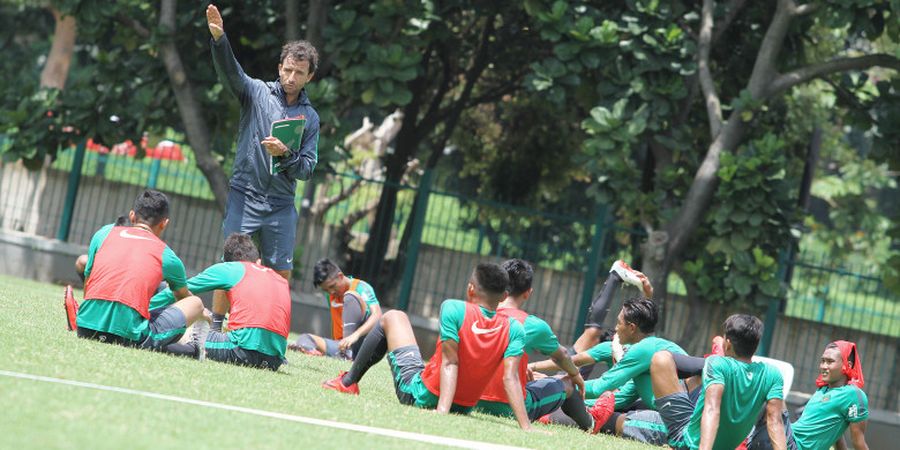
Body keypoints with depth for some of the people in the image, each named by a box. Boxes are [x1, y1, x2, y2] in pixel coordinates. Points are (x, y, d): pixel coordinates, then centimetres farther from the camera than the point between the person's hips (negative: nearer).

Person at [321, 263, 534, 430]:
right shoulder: (514, 330, -12)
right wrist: (526, 427, -22)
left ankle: (348, 383, 27)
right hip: (462, 409, 3)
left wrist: (442, 411, -31)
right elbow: (510, 378, -21)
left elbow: (450, 363, -26)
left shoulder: (454, 309, -20)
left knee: (392, 317, 17)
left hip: (416, 395, -3)